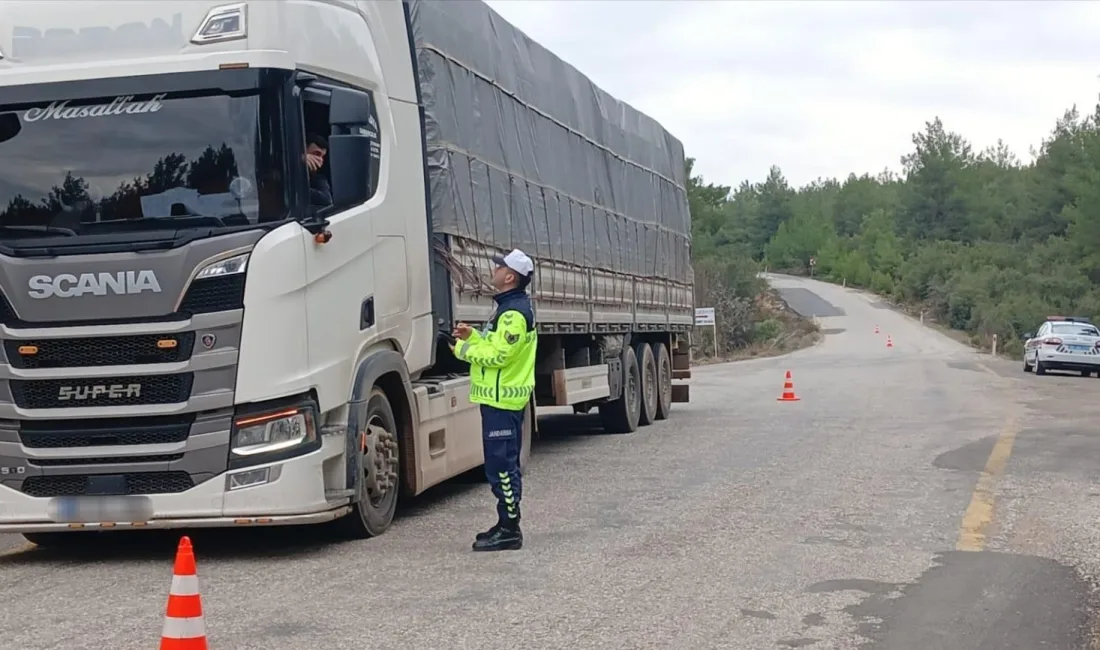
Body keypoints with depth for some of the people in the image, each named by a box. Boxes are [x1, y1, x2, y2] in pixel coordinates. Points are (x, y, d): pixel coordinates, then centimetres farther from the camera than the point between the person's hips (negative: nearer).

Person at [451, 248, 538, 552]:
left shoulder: (514, 312, -17)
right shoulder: (511, 307, 17)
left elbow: (498, 354, -22)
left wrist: (463, 349, -10)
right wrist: (472, 336, 8)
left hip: (502, 400, -11)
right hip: (504, 398, 11)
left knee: (501, 466, -8)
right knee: (504, 465, 15)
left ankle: (509, 531, -5)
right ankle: (507, 525, 23)